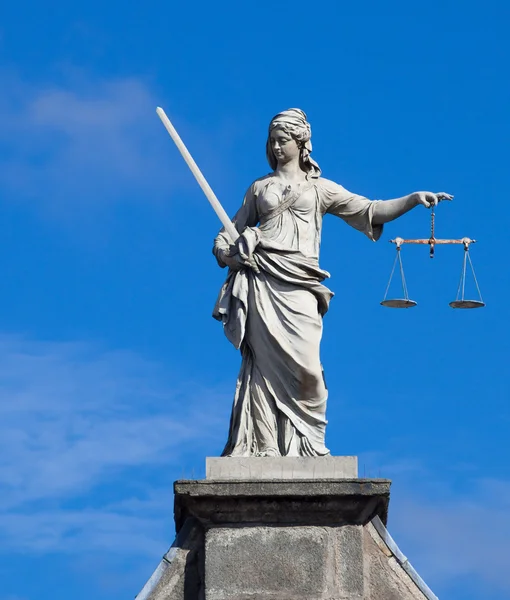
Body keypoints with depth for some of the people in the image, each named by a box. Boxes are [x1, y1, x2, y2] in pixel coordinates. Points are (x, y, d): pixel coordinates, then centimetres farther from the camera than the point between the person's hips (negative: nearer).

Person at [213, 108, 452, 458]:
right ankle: (264, 447, -7)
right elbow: (229, 233, 22)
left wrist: (414, 199, -4)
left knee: (308, 370, -13)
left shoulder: (320, 188, 16)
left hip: (298, 287, -1)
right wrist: (226, 254, -1)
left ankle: (309, 444, -1)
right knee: (265, 365, -8)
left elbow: (369, 210, 9)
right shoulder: (260, 188, 20)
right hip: (261, 283, 1)